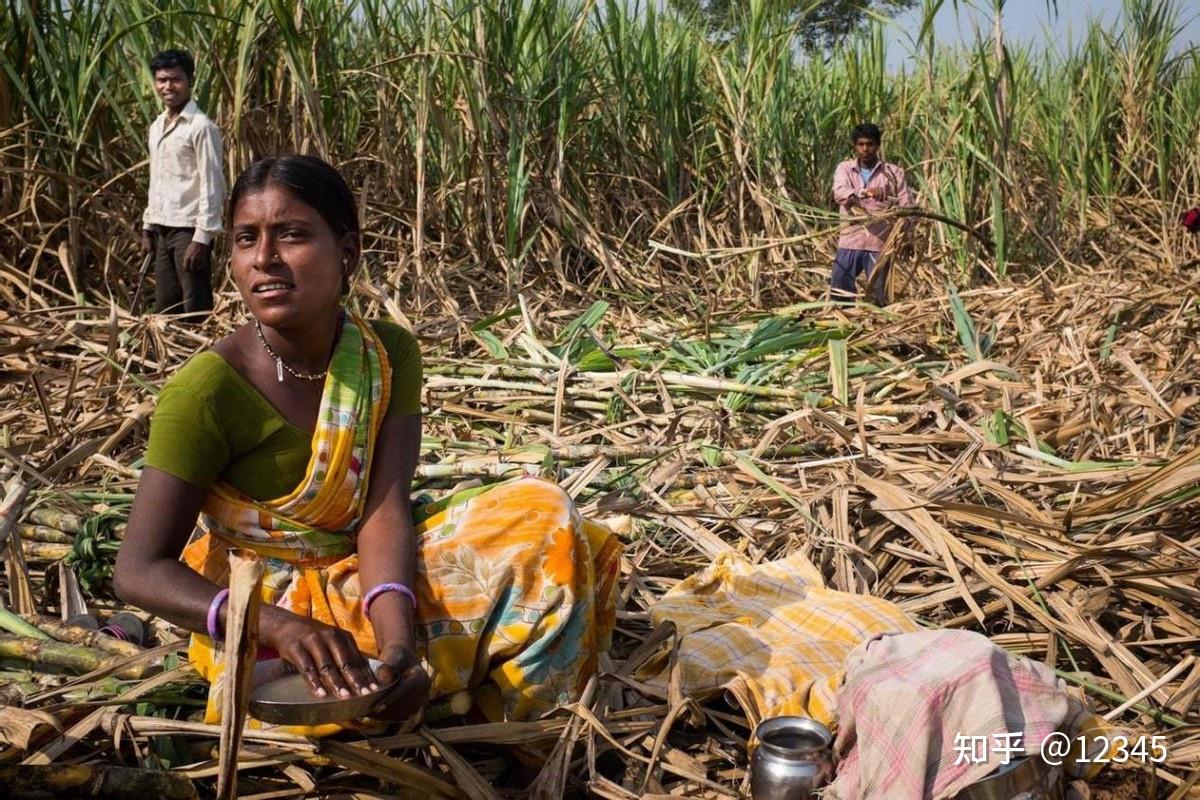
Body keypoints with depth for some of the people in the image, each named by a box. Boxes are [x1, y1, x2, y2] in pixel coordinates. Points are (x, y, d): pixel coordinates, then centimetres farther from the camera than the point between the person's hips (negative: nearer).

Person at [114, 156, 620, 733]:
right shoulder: (205, 391, -20)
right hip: (260, 603, -3)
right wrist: (279, 624, -39)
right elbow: (140, 571, -21)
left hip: (364, 574, 4)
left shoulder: (387, 355, -7)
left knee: (537, 513, -16)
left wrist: (396, 633, -36)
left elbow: (384, 509, -15)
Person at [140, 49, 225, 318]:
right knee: (165, 309, 14)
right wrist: (148, 227, 16)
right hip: (162, 229, 8)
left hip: (188, 229, -8)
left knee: (196, 311, -4)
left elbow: (212, 186, -15)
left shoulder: (201, 127, -11)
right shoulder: (157, 126, 14)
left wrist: (202, 237, -19)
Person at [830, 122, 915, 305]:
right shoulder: (845, 168, 5)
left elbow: (907, 208, 1)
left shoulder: (894, 173, 4)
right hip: (850, 242, 1)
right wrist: (865, 192, -35)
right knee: (839, 293, 3)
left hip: (880, 244, -1)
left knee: (879, 298, 3)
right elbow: (839, 194, -15)